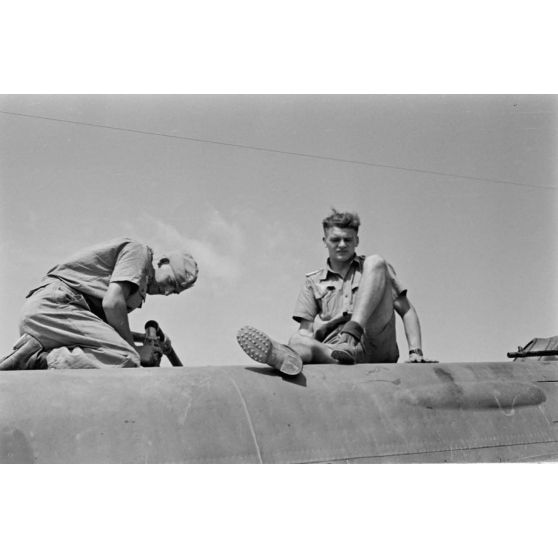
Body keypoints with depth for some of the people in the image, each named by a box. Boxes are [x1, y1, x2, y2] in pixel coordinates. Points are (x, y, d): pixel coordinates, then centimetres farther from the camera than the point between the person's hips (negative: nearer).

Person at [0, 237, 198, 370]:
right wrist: (132, 347, -4)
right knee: (126, 361, -25)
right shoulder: (138, 251, 1)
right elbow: (111, 303, -13)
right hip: (54, 305, -10)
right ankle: (37, 359, -25)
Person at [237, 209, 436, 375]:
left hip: (374, 346, 0)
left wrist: (415, 352, -2)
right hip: (334, 349, 1)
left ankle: (353, 330, -31)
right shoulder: (313, 282, 24)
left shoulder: (374, 267, 23)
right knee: (298, 340, -33)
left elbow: (407, 310, 15)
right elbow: (306, 330, 13)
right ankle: (286, 355, -71)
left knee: (375, 262, -11)